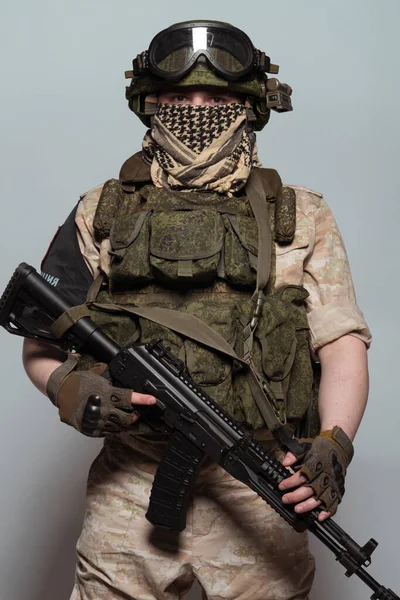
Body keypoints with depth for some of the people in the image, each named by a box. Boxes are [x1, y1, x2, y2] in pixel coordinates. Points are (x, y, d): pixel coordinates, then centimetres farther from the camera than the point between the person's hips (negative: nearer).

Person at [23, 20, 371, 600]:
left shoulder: (301, 218, 7)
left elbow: (342, 341, 0)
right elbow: (40, 341, 10)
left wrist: (333, 444, -17)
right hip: (130, 494, 1)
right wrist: (69, 387, -13)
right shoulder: (102, 213, 9)